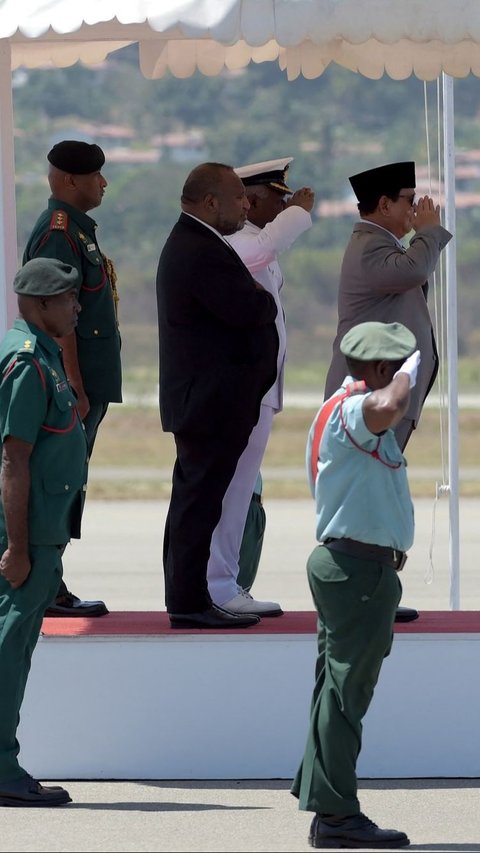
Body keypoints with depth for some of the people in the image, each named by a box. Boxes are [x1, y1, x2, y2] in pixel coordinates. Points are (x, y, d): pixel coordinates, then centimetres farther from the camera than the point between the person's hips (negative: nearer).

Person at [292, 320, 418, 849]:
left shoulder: (341, 409, 19)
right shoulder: (352, 409, -17)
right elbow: (389, 406, -40)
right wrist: (411, 370, -22)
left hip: (343, 564, 11)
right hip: (359, 568, -11)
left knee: (339, 688, 13)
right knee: (346, 690, -9)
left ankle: (326, 808, 17)